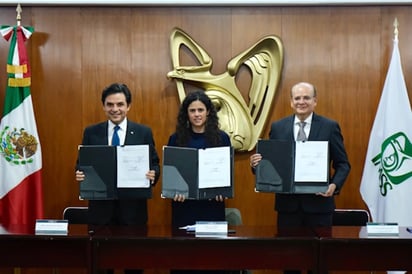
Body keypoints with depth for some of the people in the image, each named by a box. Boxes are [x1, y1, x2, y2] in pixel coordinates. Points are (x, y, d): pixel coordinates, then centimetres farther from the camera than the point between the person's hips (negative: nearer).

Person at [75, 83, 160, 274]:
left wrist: (153, 174, -18)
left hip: (133, 208, -1)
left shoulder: (144, 132, 2)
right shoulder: (91, 132, 6)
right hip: (101, 208, 1)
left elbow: (154, 165, 3)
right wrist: (80, 174, -13)